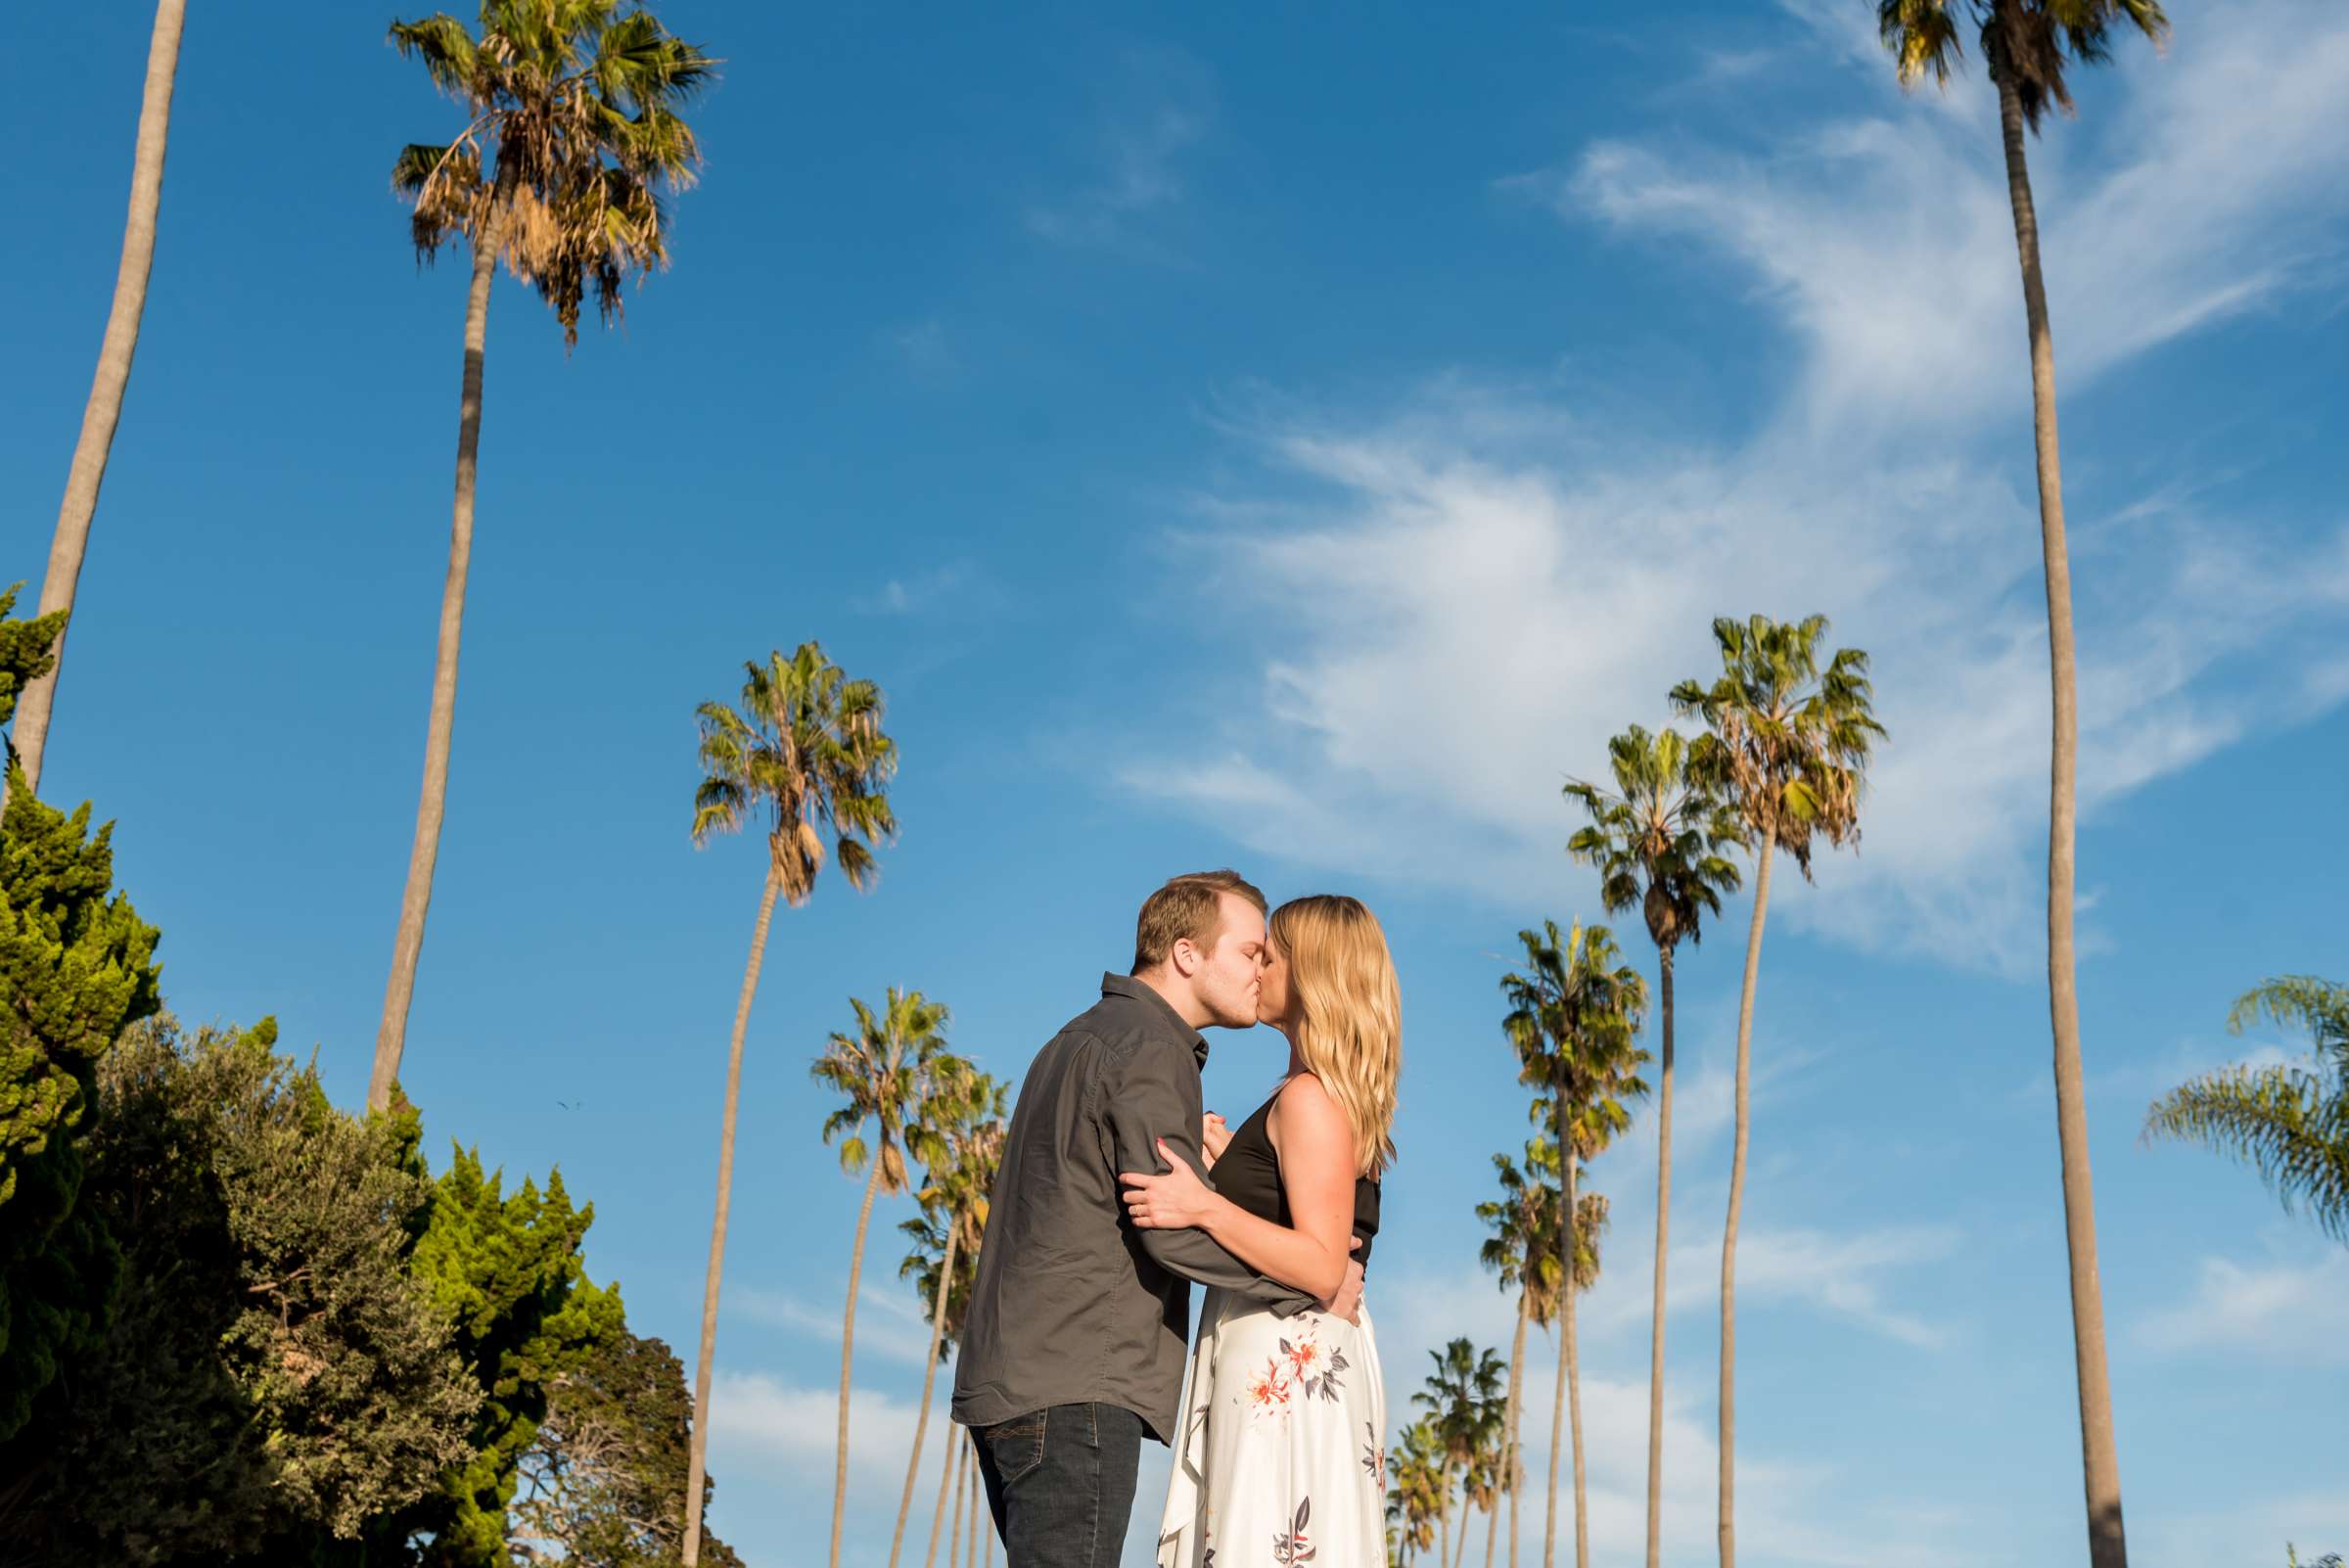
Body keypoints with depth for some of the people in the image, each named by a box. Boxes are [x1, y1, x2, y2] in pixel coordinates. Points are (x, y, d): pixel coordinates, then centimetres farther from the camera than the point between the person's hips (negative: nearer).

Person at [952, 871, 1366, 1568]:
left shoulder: (1080, 1039, 23)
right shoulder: (1148, 1046, -9)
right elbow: (1175, 1227, -17)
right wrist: (1315, 1285, -7)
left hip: (1012, 1380, 10)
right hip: (1073, 1387, -10)